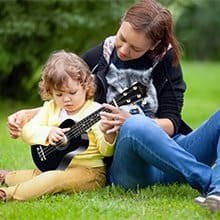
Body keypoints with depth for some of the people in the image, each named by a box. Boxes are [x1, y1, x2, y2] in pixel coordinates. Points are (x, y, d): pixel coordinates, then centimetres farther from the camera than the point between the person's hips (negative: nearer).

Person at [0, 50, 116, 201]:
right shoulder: (51, 108, 9)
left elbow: (107, 151, -13)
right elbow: (28, 131, 2)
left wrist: (107, 134, -36)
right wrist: (48, 133, -17)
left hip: (88, 170, -7)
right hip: (56, 166, 7)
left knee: (55, 179, -30)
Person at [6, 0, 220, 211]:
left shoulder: (166, 60, 6)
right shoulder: (96, 59, 6)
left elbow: (171, 123, -1)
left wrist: (130, 121, -19)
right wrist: (27, 115, 6)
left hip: (171, 152, 2)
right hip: (125, 166, -2)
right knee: (135, 127, -39)